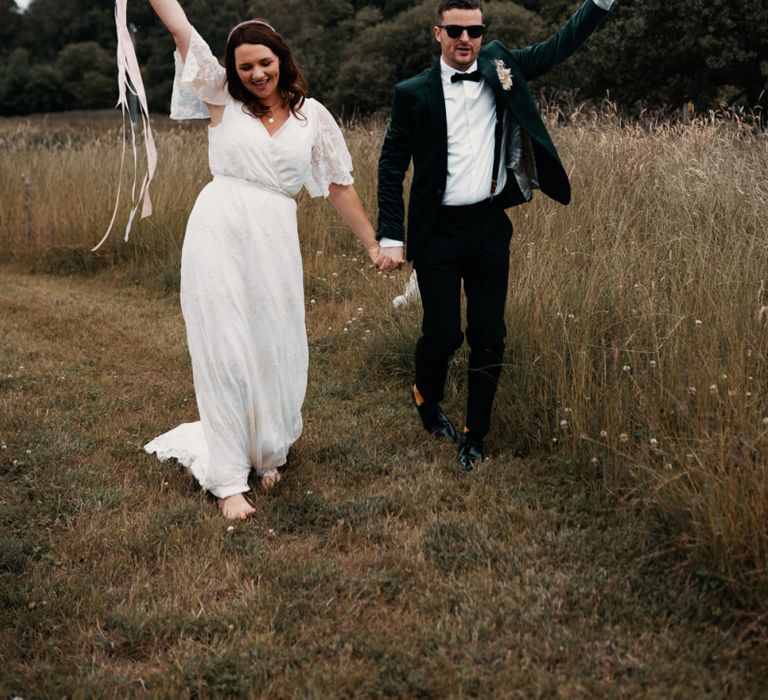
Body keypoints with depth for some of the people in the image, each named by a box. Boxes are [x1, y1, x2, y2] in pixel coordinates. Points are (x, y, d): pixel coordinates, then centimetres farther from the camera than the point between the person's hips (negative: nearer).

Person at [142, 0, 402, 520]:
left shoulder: (312, 115, 9)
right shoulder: (224, 98, 6)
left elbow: (340, 185, 13)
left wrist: (373, 246, 14)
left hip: (275, 243, 2)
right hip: (218, 235, -1)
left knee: (275, 351, 8)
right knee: (225, 353, -1)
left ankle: (266, 452, 32)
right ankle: (229, 480, 5)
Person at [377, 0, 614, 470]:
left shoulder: (501, 70, 5)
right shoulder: (414, 93, -3)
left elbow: (560, 46, 8)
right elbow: (392, 167, -1)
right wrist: (391, 236, -6)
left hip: (490, 225, 3)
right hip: (438, 232, -3)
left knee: (489, 338, 5)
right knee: (443, 335, 2)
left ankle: (475, 435, 21)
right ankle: (427, 400, 34)